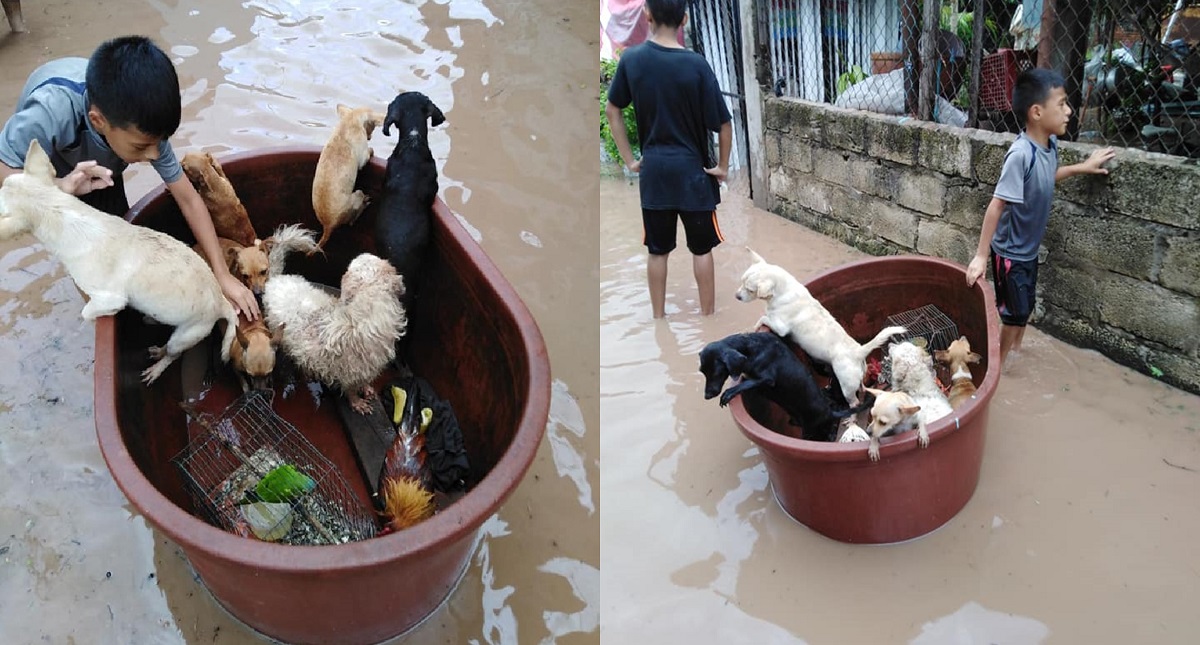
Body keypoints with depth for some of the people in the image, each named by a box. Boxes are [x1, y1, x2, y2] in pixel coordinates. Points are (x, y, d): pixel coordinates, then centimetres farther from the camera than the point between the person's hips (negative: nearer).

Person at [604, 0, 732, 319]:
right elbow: (723, 123, -11)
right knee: (701, 248, 9)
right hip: (692, 168, -2)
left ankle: (658, 316, 19)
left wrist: (629, 160, 10)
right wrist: (723, 165, 2)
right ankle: (708, 315, 17)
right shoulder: (696, 64, -13)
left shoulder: (631, 58, -4)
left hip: (653, 168, 3)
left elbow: (612, 111, 5)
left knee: (657, 249, 11)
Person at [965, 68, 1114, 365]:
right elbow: (997, 205, -29)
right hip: (1010, 251, -8)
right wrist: (981, 255, -27)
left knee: (1025, 306, 23)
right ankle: (999, 363, 25)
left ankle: (1015, 351, 44)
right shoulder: (1021, 153, -31)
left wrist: (1082, 167, 18)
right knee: (1015, 312, 5)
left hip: (1030, 248, 8)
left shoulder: (1050, 143, -7)